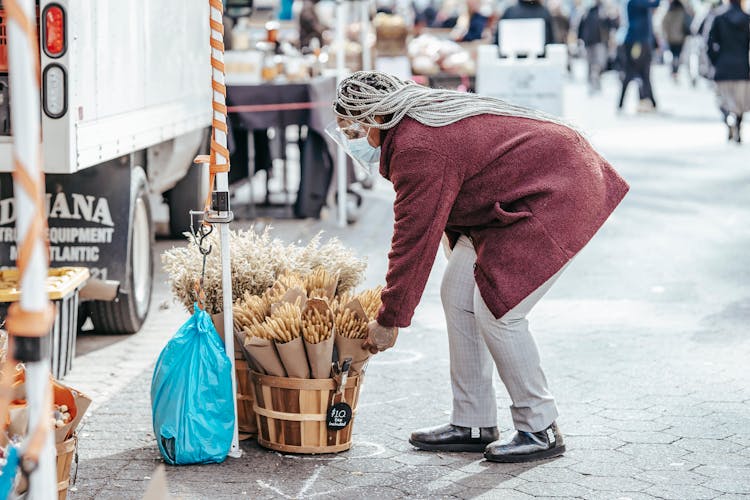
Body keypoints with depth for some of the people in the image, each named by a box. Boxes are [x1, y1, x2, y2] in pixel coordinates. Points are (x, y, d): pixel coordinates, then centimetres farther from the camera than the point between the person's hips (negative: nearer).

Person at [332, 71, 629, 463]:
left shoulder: (419, 150, -25)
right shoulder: (421, 121, 6)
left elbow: (414, 240, -22)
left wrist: (389, 321, -13)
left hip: (556, 194, -11)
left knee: (496, 309, -14)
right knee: (457, 294, 7)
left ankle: (540, 431, 1)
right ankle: (473, 425, 13)